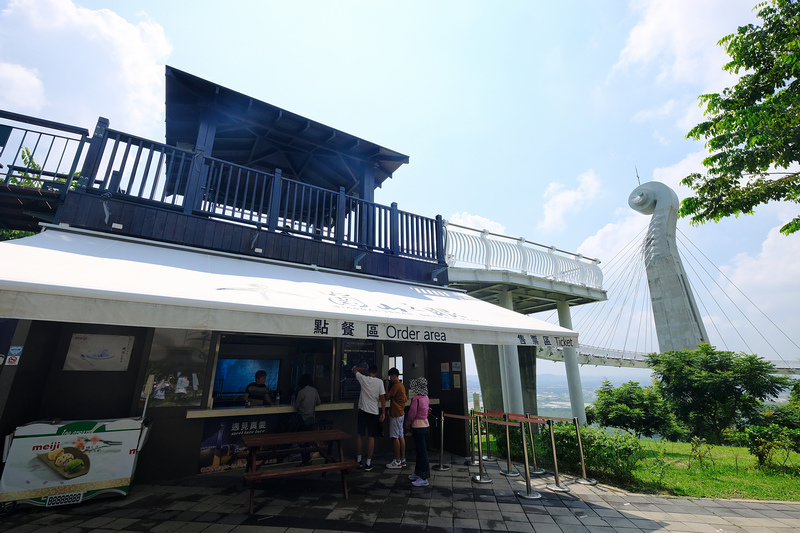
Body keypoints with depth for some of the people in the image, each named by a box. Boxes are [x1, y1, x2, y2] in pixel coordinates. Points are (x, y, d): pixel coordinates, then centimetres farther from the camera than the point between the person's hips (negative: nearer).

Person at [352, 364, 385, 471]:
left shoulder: (363, 379, -4)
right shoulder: (379, 381, -7)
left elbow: (354, 369, 14)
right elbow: (382, 398, -8)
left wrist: (364, 368, 28)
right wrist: (383, 413, -3)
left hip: (362, 411, 1)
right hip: (374, 412, -1)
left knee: (359, 435, 15)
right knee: (371, 437, 5)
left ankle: (358, 460, 24)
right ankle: (368, 464, 9)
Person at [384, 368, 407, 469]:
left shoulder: (396, 385, -17)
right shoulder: (402, 385, 12)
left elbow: (387, 397, -14)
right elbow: (405, 399, 20)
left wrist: (387, 387, -4)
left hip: (396, 415, -9)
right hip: (401, 414, 10)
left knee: (395, 437, -4)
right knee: (401, 436, 12)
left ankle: (397, 461, 1)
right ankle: (403, 459, 18)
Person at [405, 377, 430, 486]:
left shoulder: (416, 399, -21)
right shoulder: (426, 398, 4)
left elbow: (411, 415, -15)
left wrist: (407, 426, 4)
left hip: (418, 427, -9)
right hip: (426, 425, 9)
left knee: (421, 452, 0)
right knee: (422, 450, 18)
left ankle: (424, 479, 8)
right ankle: (418, 474, 32)